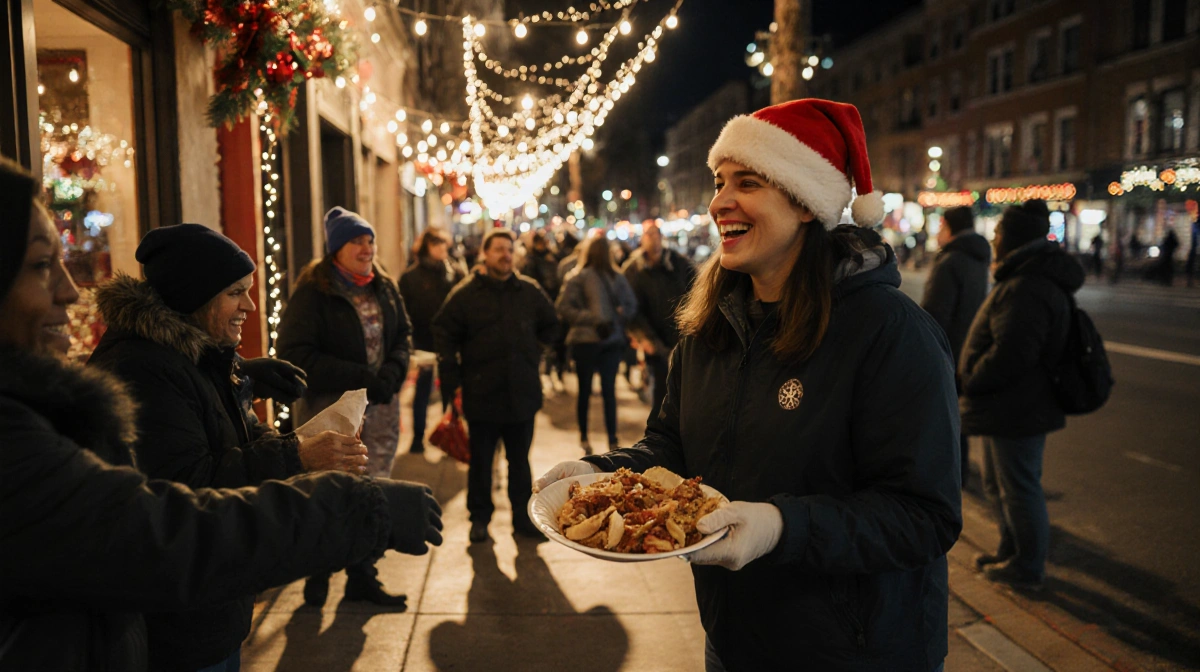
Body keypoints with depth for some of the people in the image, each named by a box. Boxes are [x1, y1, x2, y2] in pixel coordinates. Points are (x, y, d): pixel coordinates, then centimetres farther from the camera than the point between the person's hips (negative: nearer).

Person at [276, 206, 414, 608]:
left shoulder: (384, 288, 8)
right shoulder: (312, 293, -11)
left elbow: (403, 334, 13)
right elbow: (294, 353, -17)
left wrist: (392, 372, -8)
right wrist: (360, 379, -20)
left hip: (379, 409, 5)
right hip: (330, 411, -5)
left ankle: (362, 578, 25)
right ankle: (317, 575, 27)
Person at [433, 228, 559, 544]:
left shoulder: (530, 291, 5)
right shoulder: (465, 293, -3)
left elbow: (550, 326, 21)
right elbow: (444, 334, 0)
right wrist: (452, 380, -5)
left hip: (522, 393, 2)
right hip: (481, 395, -2)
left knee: (520, 460, 13)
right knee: (481, 461, 9)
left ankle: (523, 517, 24)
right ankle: (479, 518, 23)